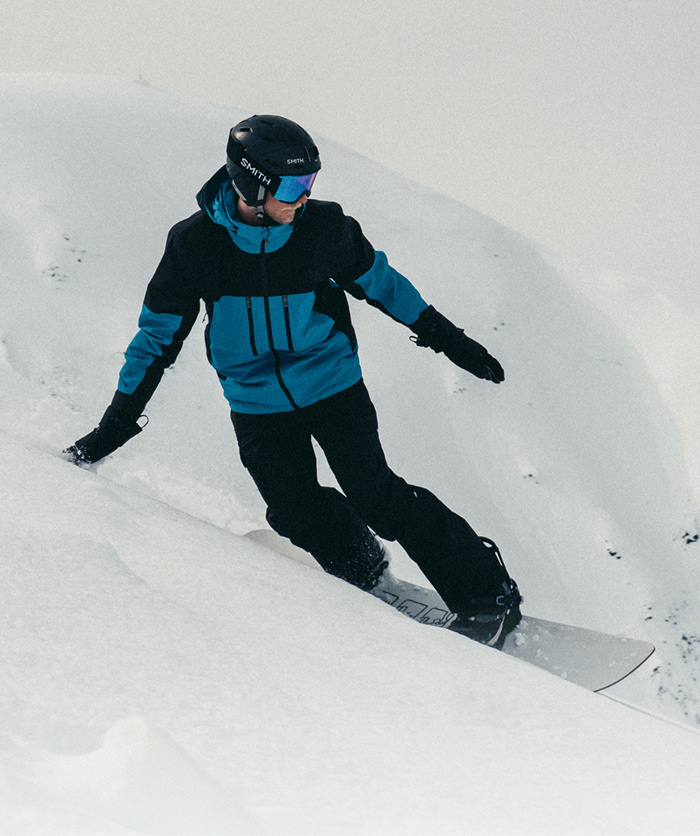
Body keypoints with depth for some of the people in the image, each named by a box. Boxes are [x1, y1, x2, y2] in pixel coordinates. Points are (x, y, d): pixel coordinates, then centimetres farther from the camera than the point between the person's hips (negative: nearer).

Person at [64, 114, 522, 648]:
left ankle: (487, 592, -1)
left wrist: (449, 339, 11)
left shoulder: (323, 227, -12)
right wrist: (118, 421, -3)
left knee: (375, 497, -11)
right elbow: (159, 332, -2)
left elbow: (377, 280, 7)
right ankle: (365, 569, 21)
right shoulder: (195, 244, -13)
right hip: (258, 405, 2)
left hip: (331, 384, -2)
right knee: (295, 513, -9)